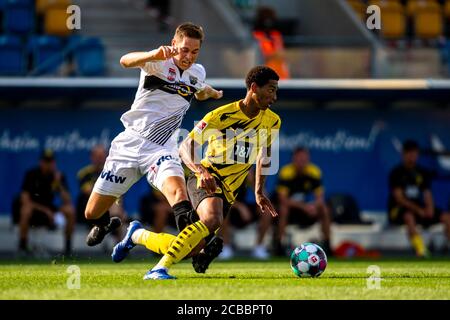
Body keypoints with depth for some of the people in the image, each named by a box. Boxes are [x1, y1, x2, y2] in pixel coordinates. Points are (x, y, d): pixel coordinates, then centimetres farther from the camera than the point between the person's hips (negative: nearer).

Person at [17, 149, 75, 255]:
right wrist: (45, 210, -24)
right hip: (34, 208, -3)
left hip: (49, 210, 3)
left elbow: (67, 201, -13)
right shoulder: (31, 174, -13)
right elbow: (25, 201, -18)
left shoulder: (59, 176, -6)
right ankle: (22, 245, -24)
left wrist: (59, 184, -26)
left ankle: (68, 245, -12)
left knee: (70, 210, -24)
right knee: (26, 210, -38)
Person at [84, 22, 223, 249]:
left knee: (177, 191, -34)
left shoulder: (197, 73, 8)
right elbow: (126, 61, -36)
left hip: (161, 149, 2)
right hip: (130, 142, -2)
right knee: (92, 213, 7)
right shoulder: (159, 63, -10)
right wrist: (155, 54, -51)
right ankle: (105, 224, 42)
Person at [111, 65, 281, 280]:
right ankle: (160, 270, -35)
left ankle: (137, 234, 28)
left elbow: (263, 157, 20)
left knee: (190, 250, 2)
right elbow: (186, 147, -17)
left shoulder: (272, 122, 1)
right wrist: (201, 171, -35)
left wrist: (259, 192, 15)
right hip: (207, 180, -6)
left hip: (228, 191, 6)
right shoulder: (221, 115, -15)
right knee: (212, 219, -38)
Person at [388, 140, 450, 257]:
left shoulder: (423, 173, 9)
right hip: (397, 210, -6)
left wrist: (430, 207, -18)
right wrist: (418, 210, -24)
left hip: (419, 207, 6)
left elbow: (427, 195, 5)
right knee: (409, 216, -41)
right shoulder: (396, 173, -7)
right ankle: (421, 252, -49)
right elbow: (399, 198, -15)